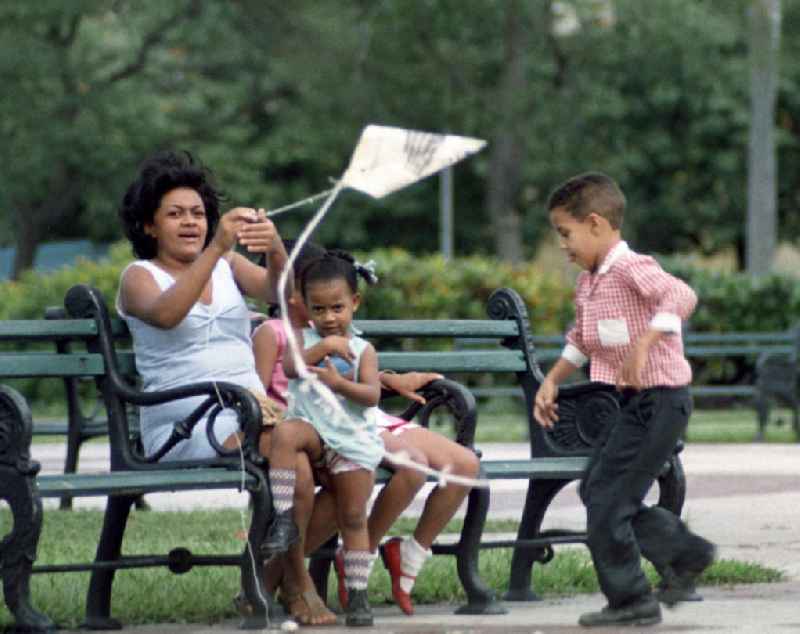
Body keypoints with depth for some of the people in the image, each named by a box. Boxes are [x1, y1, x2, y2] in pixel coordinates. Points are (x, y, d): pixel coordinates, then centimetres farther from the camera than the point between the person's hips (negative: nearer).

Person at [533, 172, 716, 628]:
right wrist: (552, 381, 20)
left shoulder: (632, 269, -17)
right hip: (635, 404, 10)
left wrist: (643, 345, -42)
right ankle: (686, 553, 25)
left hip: (660, 399, -10)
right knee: (597, 491, 14)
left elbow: (681, 296, -35)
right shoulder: (588, 284, 13)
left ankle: (632, 601, 3)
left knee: (605, 499, -8)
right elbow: (580, 342, 29)